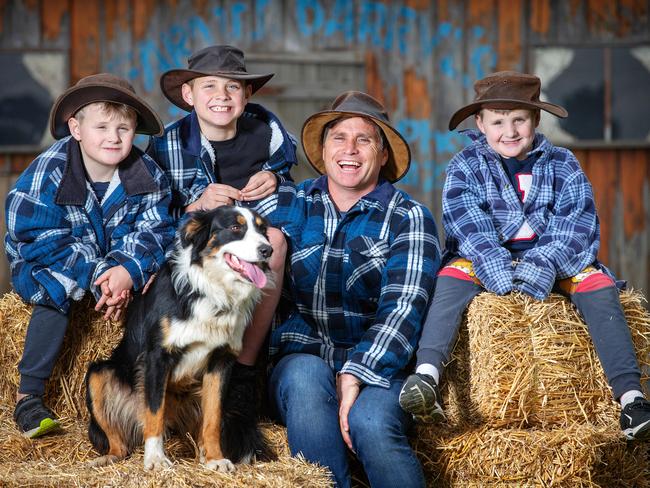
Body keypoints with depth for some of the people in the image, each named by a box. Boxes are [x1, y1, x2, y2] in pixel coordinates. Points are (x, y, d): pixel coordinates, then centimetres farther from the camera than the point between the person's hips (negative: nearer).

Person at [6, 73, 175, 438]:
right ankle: (29, 395, -24)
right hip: (45, 262, -3)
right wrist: (94, 274, -34)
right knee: (56, 290, -35)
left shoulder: (147, 175, -9)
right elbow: (37, 239, -25)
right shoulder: (48, 172, -20)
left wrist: (128, 271, -33)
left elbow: (154, 230, -12)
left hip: (117, 263, 3)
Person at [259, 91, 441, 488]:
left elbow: (403, 306, -7)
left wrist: (356, 373, -21)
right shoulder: (286, 205, 14)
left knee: (370, 422, -33)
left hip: (376, 365, -2)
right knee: (306, 376, -34)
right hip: (299, 356, 2)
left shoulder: (408, 219, 4)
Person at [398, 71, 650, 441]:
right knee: (453, 276, -31)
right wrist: (499, 273, -29)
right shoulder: (466, 167, 0)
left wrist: (543, 266, -25)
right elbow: (468, 226, -13)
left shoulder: (562, 165, 4)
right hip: (486, 261, -1)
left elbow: (574, 223, -8)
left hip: (550, 262, 1)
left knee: (599, 285, -24)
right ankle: (427, 376, -47)